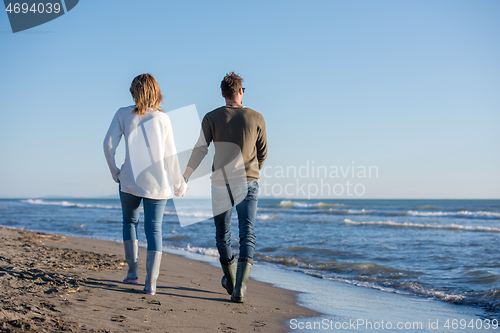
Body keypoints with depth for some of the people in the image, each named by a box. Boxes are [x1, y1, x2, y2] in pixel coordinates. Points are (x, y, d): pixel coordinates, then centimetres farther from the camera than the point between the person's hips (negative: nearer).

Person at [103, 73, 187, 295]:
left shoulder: (123, 114, 1)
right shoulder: (162, 118, 2)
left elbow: (109, 145, -4)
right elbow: (170, 155, 2)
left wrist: (115, 173, 9)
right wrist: (179, 184, 12)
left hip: (130, 180, 0)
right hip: (157, 183, 0)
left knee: (130, 222, 22)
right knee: (154, 229, 4)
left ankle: (133, 271, 18)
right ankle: (151, 283, -2)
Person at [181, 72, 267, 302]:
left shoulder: (212, 118, -1)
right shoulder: (256, 118, 2)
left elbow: (200, 150, -8)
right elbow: (262, 153, 12)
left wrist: (184, 178, -2)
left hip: (221, 184, 0)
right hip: (248, 183, 0)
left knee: (223, 235, 17)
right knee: (247, 236, -2)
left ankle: (230, 281, 33)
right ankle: (240, 288, -17)